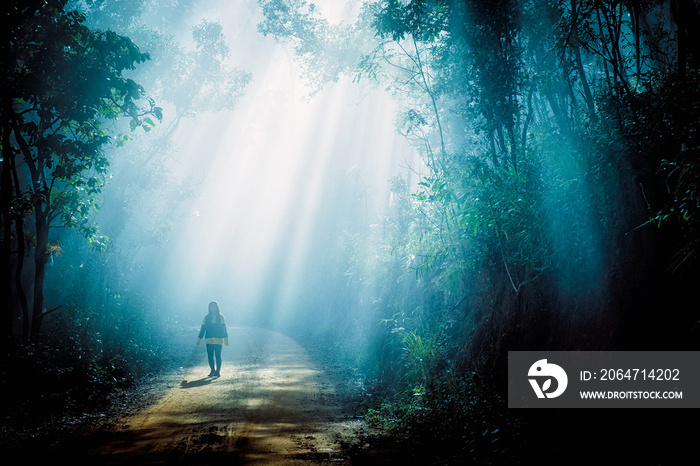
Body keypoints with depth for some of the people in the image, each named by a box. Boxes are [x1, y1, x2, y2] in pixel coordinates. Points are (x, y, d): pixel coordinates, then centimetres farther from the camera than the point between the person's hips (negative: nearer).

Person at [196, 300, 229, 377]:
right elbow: (203, 329, 12)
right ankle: (212, 370, 13)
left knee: (218, 356, -3)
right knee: (210, 356, 0)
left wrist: (226, 339, -3)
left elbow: (224, 328, 3)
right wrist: (199, 339, 9)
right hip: (209, 339, 2)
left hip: (219, 340, -2)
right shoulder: (206, 317, 10)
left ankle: (218, 371, 5)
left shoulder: (221, 317, 4)